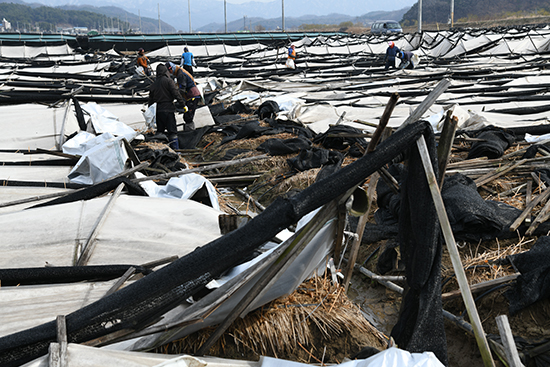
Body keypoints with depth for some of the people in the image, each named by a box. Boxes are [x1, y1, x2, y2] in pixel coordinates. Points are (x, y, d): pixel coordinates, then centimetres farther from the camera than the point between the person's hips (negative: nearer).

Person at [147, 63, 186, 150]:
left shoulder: (153, 84, 13)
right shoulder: (168, 80, -6)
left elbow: (151, 98, 19)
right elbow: (175, 93, -14)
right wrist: (182, 104, -11)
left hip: (158, 110, 6)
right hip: (168, 109, -6)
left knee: (160, 130, 18)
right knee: (172, 130, -4)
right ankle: (175, 149, -7)